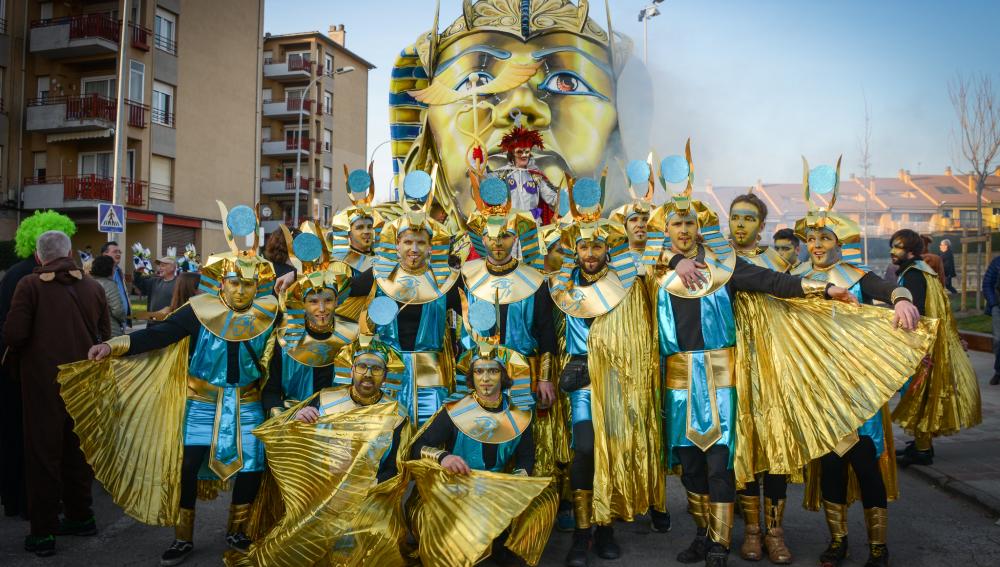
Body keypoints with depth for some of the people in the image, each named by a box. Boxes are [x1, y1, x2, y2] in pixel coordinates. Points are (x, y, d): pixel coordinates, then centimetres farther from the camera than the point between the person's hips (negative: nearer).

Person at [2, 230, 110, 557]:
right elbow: (104, 335, 5)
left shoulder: (30, 285, -8)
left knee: (43, 454, 6)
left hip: (43, 382, -3)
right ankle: (80, 517, 28)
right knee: (76, 450, 17)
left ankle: (43, 533, 12)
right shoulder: (93, 287, 2)